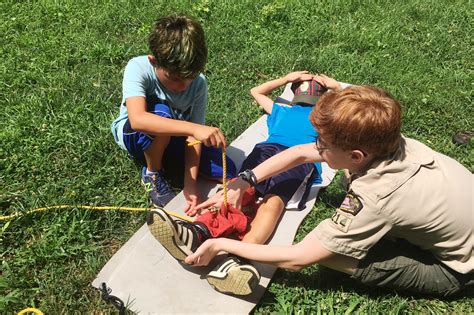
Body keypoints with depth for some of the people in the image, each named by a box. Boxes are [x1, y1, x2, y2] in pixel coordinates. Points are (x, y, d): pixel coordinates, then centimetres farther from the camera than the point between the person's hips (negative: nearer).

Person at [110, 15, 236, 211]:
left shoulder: (198, 83, -22)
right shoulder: (138, 67, -31)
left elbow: (193, 136, -21)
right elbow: (137, 120, -48)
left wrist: (190, 184, -30)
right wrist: (194, 128, -57)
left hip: (172, 138, 3)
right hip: (132, 134, -3)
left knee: (227, 172, -12)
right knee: (160, 112, -39)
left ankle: (164, 159, 7)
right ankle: (152, 173, -11)